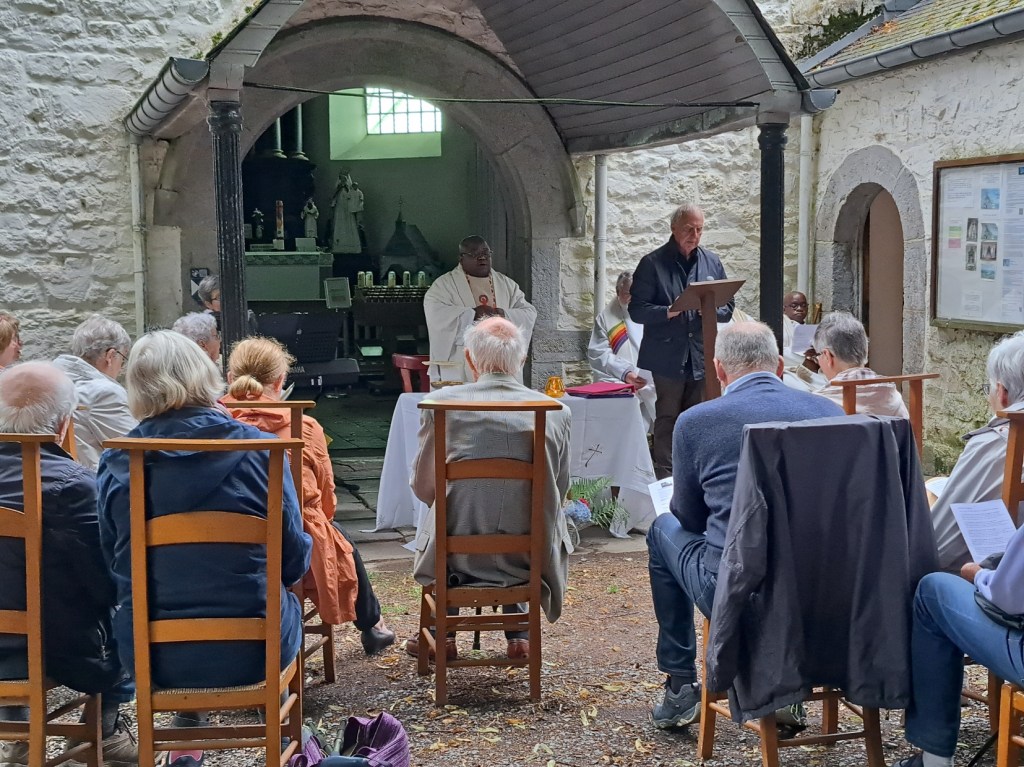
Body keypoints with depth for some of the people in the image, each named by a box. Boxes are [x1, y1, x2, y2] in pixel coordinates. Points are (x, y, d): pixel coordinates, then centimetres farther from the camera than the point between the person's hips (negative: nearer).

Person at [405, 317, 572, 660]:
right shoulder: (557, 412, -5)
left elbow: (423, 487, 2)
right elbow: (559, 491, 5)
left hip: (457, 554, -1)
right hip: (528, 557, 1)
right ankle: (518, 633, 35)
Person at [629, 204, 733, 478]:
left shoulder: (712, 262, 12)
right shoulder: (652, 263, -1)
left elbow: (727, 309, 14)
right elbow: (636, 310, -5)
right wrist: (669, 312, -21)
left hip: (703, 358, 4)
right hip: (667, 358, -4)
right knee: (667, 421, 2)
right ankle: (665, 478, 8)